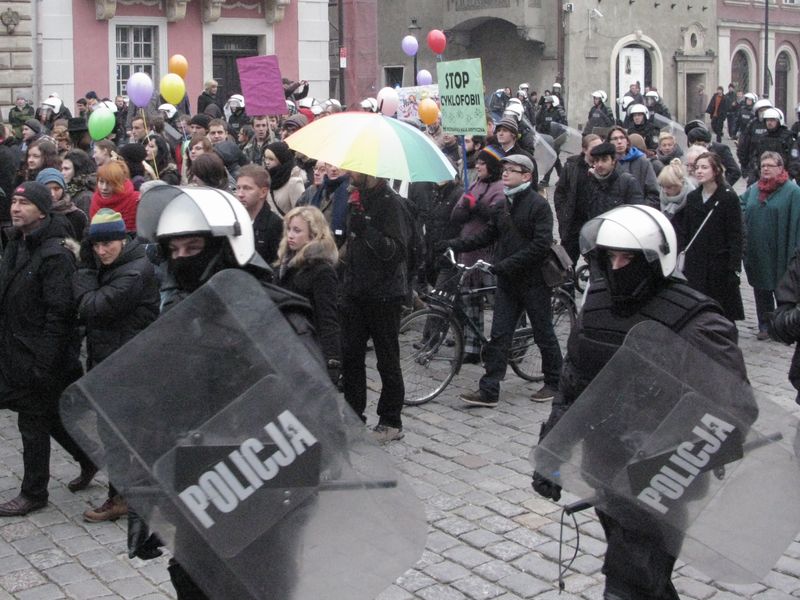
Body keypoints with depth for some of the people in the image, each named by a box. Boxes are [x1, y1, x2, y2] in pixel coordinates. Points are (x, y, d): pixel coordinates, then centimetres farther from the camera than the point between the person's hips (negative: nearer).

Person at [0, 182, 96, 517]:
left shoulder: (55, 254, -18)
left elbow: (59, 313, -21)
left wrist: (44, 363, -22)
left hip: (40, 355, -8)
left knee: (34, 425, 2)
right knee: (50, 416, 18)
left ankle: (33, 493, 15)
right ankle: (87, 458, 35)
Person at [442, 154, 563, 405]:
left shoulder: (539, 205, -11)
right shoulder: (503, 206, 12)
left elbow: (541, 244, -19)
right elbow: (488, 236, 13)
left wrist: (508, 264, -24)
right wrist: (455, 245, 1)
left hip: (533, 280, -6)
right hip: (507, 282, 7)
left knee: (544, 334, 6)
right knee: (499, 335, 2)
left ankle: (554, 382, 23)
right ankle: (489, 390, 3)